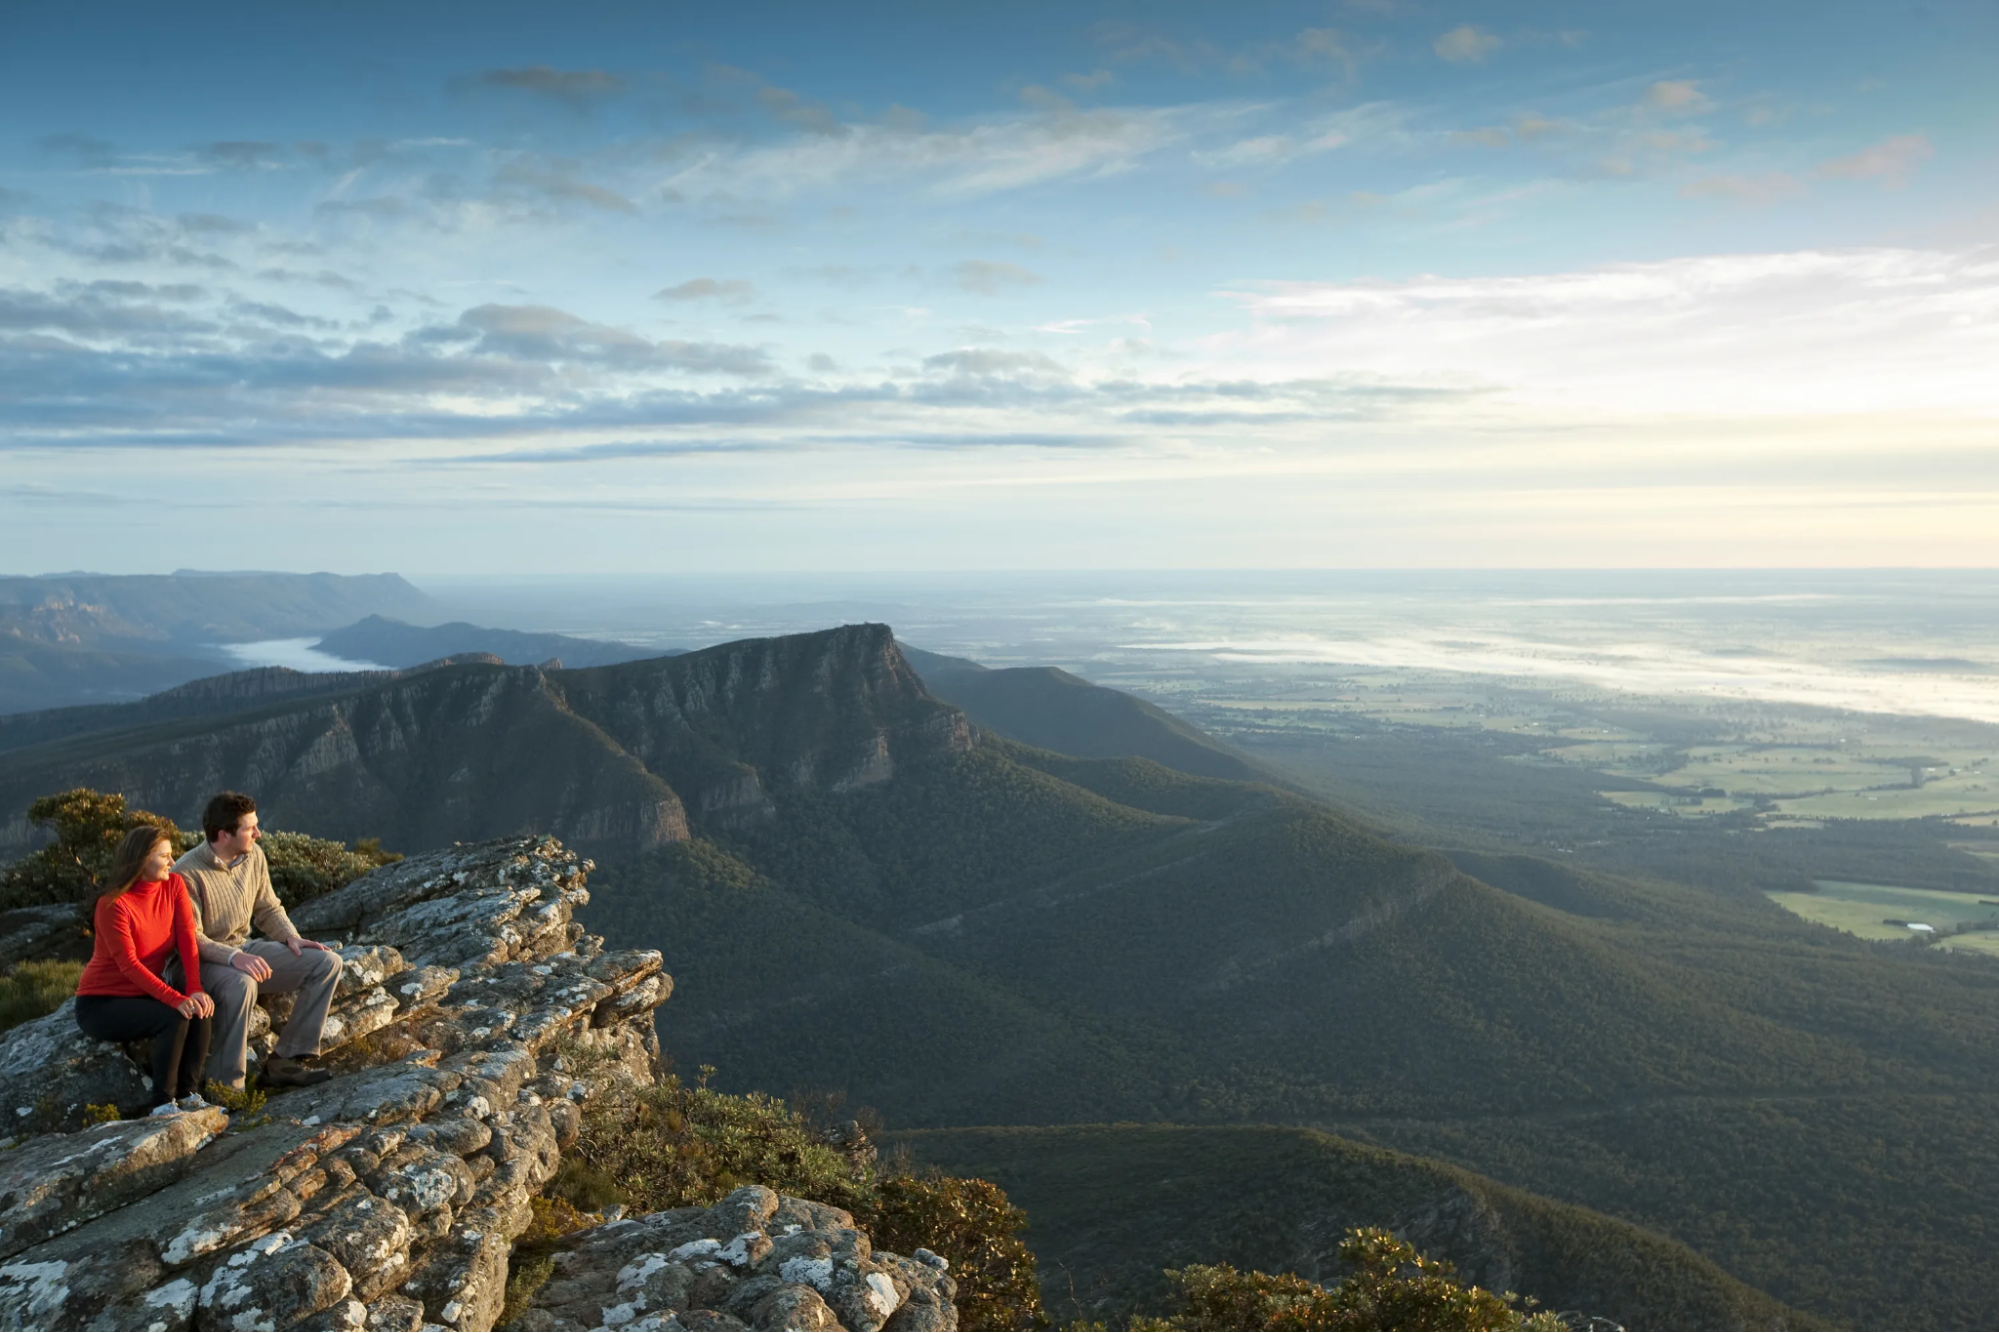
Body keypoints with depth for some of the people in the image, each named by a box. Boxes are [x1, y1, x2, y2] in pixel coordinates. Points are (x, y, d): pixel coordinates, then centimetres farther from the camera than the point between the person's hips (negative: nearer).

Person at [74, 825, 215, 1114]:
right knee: (175, 1017, -29)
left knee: (200, 1010, -23)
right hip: (101, 1003, -5)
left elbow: (188, 942, -10)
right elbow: (129, 965, -25)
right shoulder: (113, 904, -20)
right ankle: (163, 1104, -20)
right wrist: (176, 999, -33)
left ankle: (188, 1094, -14)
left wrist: (195, 990, -25)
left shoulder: (174, 885, -3)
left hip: (144, 995, 5)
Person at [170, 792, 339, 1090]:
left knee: (327, 962, -7)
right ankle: (226, 1087, -28)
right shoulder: (187, 873, -20)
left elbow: (268, 908, 13)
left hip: (246, 950, 8)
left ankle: (284, 1061, -9)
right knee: (241, 984, -41)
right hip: (204, 962, -7)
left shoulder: (254, 856, 1)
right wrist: (233, 957, -39)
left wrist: (291, 937, -5)